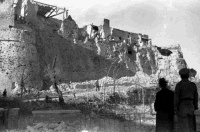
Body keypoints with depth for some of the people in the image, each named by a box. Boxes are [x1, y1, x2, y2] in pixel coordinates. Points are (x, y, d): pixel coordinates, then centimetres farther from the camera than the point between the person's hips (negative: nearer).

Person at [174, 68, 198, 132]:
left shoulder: (178, 85, -7)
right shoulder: (193, 85, 7)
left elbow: (176, 100, -11)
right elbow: (196, 100, 8)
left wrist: (175, 114, -9)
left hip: (182, 109, -4)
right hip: (191, 109, 4)